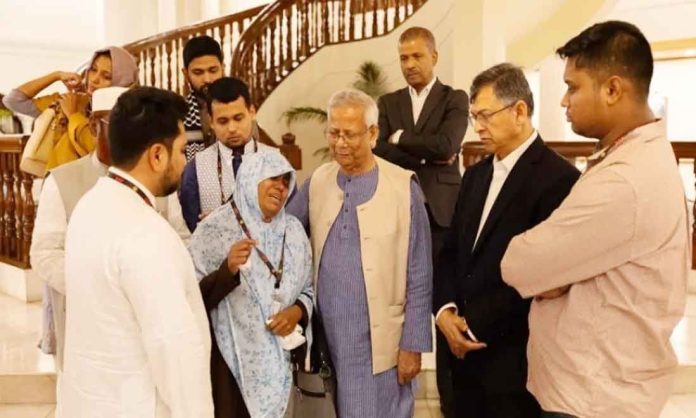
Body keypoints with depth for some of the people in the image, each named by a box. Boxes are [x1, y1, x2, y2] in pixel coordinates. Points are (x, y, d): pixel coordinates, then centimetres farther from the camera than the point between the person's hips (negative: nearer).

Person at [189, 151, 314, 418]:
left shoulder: (294, 230, 2)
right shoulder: (215, 228, -11)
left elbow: (309, 289, 10)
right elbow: (194, 297, -12)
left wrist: (298, 311, -9)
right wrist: (228, 270, -26)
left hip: (279, 358, 4)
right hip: (229, 360, -4)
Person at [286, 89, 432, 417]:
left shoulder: (403, 187, -9)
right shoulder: (317, 182, 2)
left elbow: (419, 277, -7)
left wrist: (413, 345, -7)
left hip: (379, 343, -3)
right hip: (326, 340, 4)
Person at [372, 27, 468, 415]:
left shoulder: (455, 99, 4)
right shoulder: (388, 102, 14)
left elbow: (446, 145, -13)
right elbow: (379, 150, -2)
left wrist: (400, 138, -3)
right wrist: (427, 157, -10)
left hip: (440, 213, -2)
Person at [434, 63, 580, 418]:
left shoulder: (559, 178, -15)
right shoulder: (476, 175, 11)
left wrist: (474, 326, -13)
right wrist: (445, 310, -6)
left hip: (516, 358, -6)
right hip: (466, 349, 7)